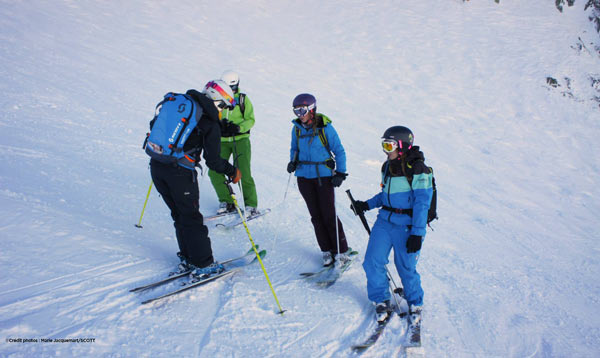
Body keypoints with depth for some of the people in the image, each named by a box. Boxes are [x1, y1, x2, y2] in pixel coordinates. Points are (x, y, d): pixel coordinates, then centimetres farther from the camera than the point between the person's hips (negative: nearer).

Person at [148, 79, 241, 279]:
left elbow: (154, 124, 20)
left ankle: (188, 259, 28)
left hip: (156, 165, 6)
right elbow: (212, 160, -11)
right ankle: (203, 265, 15)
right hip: (180, 172, -6)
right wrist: (232, 172, 5)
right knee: (191, 218, 7)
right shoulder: (210, 124, -9)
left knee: (178, 215, 18)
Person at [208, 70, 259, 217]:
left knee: (243, 173, -12)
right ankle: (226, 202, 13)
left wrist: (238, 128, -20)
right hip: (222, 140, 3)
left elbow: (250, 120, -1)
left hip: (241, 139, -3)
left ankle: (251, 205, 3)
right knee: (214, 172, -5)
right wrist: (219, 124, -19)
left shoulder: (243, 99, -1)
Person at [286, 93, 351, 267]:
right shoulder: (297, 128, 3)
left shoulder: (325, 127, -10)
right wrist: (293, 162, 0)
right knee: (316, 215, 7)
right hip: (304, 176, 4)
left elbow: (339, 151, -4)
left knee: (329, 215, -4)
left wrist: (340, 173, -10)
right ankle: (326, 251, 19)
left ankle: (341, 252, 9)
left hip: (324, 176, -4)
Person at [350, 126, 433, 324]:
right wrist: (367, 205, 9)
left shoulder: (418, 169, -13)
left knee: (406, 267, 1)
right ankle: (381, 301, 20)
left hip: (407, 225, -6)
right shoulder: (387, 167, 10)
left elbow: (422, 203, -14)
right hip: (385, 220, 6)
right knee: (372, 262, -1)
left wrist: (417, 233, -17)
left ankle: (415, 303, 28)